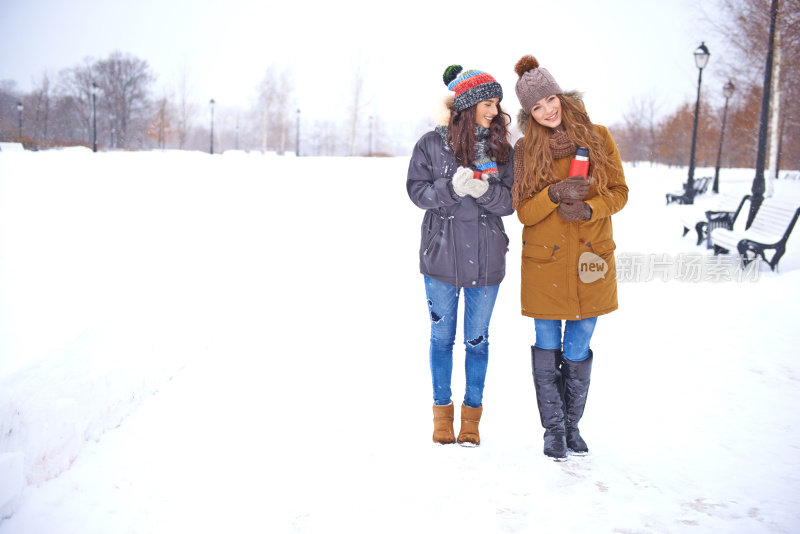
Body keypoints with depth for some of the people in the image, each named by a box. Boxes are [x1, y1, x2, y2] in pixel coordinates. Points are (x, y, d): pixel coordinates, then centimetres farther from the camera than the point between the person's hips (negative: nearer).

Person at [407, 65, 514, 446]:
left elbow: (511, 201, 0)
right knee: (442, 337, 10)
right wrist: (452, 188, -21)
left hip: (486, 258, 1)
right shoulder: (432, 143, -2)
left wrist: (485, 190, -20)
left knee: (477, 339, 9)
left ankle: (472, 414, 24)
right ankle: (442, 412, 26)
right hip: (441, 256, -1)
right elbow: (417, 191, -4)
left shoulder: (501, 147, 3)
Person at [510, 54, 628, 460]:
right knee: (547, 348, 6)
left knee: (578, 351, 8)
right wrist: (554, 195, -21)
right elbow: (523, 211, -3)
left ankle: (572, 425, 27)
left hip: (590, 259, 1)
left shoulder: (598, 137, 2)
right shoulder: (525, 150, 0)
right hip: (544, 262, 0)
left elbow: (619, 191, 4)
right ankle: (553, 429, 21)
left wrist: (589, 209, -16)